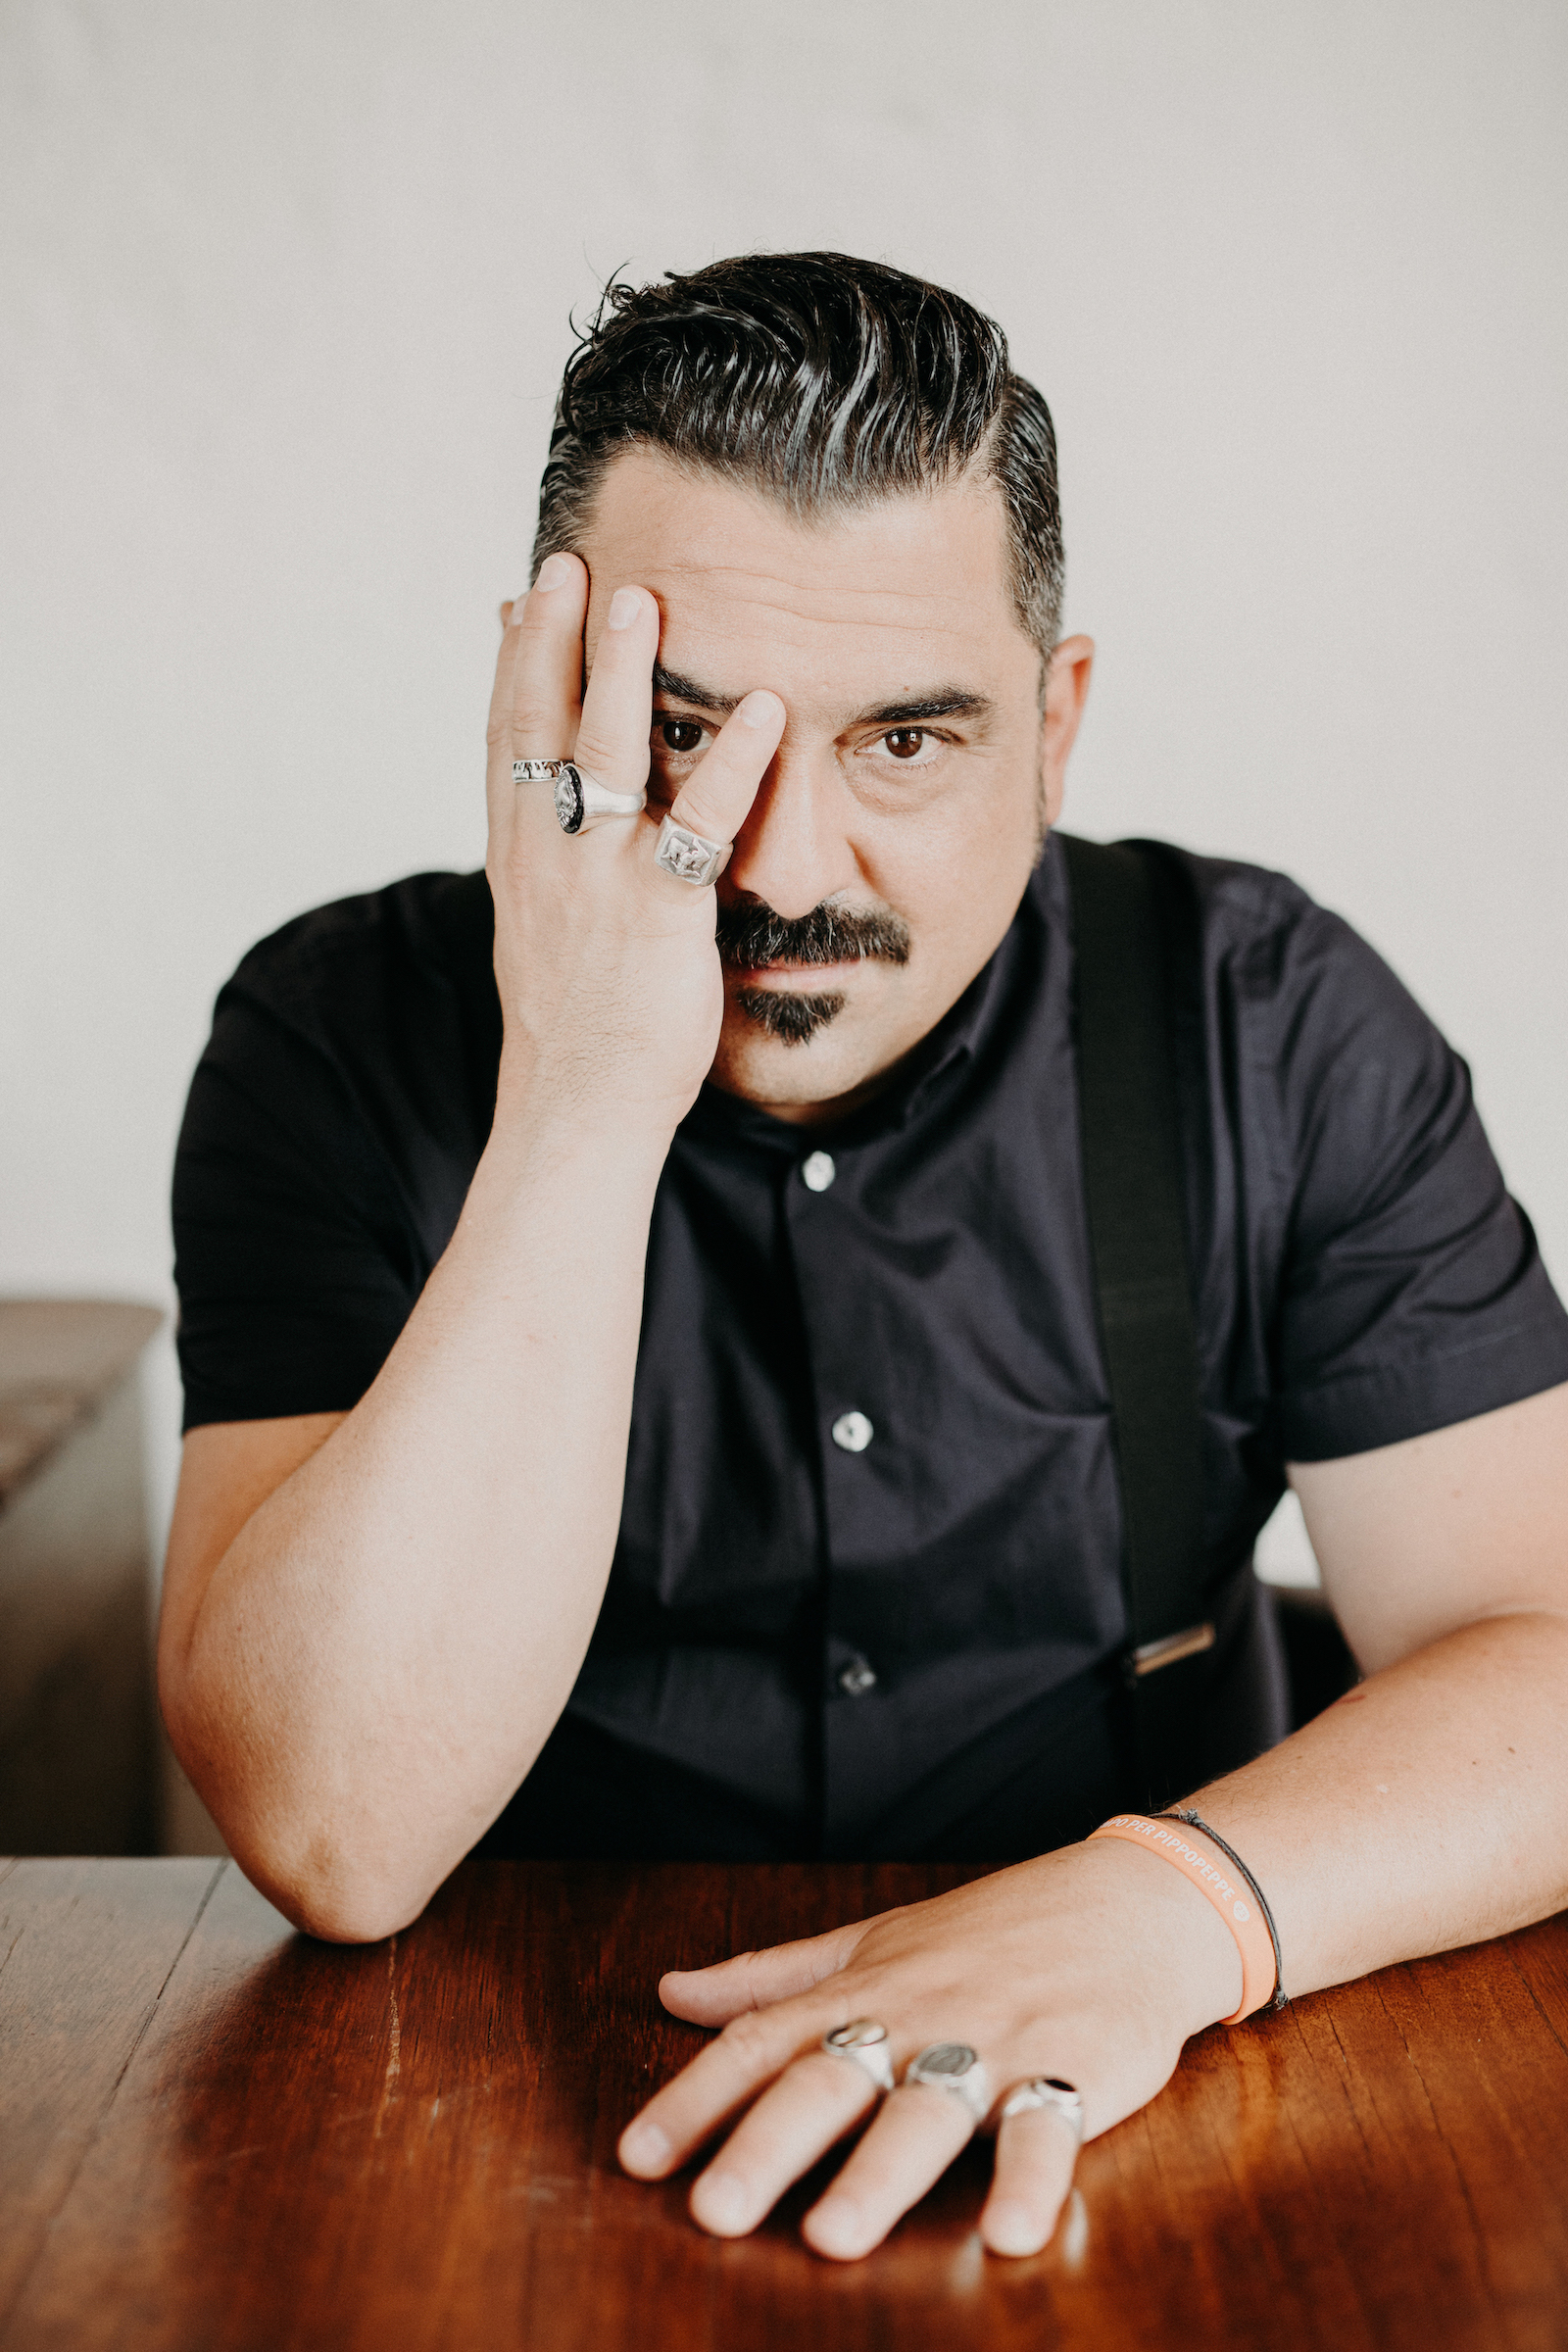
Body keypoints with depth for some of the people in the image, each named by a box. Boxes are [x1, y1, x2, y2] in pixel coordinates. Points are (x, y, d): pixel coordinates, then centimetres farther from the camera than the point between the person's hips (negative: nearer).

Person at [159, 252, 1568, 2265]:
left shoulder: (1273, 1029, -4)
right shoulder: (345, 1039, -8)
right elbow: (337, 1835, -18)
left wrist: (1168, 1905, -27)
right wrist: (582, 1107, -25)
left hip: (1106, 2136, 2)